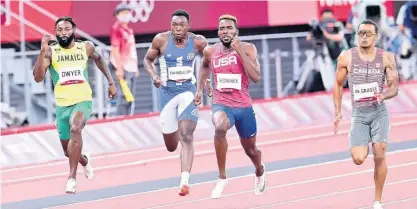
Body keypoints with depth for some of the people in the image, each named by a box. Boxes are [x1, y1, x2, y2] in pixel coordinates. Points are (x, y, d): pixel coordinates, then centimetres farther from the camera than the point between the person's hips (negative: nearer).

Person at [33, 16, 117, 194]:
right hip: (62, 104, 2)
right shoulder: (50, 51, -7)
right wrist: (42, 52, -29)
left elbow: (98, 59, 21)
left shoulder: (86, 47, -1)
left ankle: (72, 177, -30)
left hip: (83, 101, -2)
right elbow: (38, 77, -19)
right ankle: (84, 161, 50)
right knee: (68, 150, 12)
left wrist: (111, 82, 19)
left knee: (75, 129, -32)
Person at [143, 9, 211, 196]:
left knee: (186, 137, -19)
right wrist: (153, 76, -13)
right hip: (167, 92, 1)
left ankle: (185, 181, -22)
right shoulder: (161, 40, -10)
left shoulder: (198, 41, -9)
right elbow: (147, 59, 5)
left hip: (188, 91, -1)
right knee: (171, 146, 10)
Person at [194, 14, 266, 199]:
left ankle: (260, 172, 57)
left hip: (244, 106, 0)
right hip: (221, 105, 0)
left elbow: (256, 77, -21)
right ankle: (222, 178, -25)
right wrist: (199, 89, 16)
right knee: (220, 127, -37)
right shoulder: (210, 51, 0)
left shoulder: (248, 49, -8)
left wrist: (239, 51, -23)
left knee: (250, 149, 18)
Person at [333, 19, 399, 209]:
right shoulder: (346, 57, -3)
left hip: (379, 111, 0)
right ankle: (363, 147, 28)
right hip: (358, 113, 0)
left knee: (379, 155, -8)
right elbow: (338, 85, 9)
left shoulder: (386, 58, -3)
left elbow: (394, 88, 0)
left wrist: (383, 95, -22)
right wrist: (338, 113, 6)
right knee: (358, 159, -12)